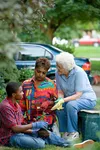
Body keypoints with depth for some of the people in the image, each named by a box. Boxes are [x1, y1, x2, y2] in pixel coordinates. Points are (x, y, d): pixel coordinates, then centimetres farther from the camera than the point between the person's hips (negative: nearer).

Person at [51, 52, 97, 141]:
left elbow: (78, 95, -25)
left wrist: (63, 100, -37)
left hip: (87, 99, -5)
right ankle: (66, 131, -9)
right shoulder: (58, 74, -7)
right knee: (59, 107, -25)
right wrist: (60, 100, -23)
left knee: (70, 105, -34)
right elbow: (60, 92, 0)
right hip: (71, 99, 6)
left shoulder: (79, 72, -24)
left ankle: (74, 132, -20)